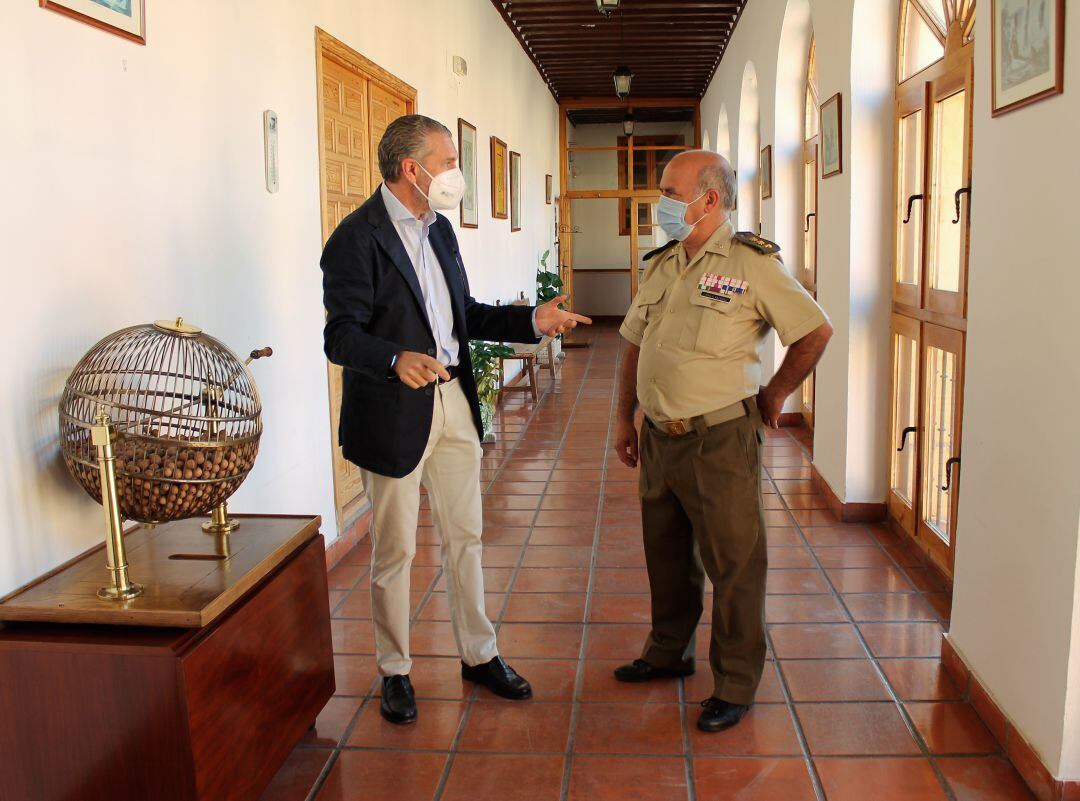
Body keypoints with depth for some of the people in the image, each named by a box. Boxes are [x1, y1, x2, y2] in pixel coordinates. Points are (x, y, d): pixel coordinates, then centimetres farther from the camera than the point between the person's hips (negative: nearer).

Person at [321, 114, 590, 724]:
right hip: (394, 413, -7)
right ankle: (395, 670, 26)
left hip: (454, 401, 7)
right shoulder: (357, 238, -14)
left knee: (465, 537, 16)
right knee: (395, 550, 7)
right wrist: (396, 359, -38)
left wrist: (532, 321, 5)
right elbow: (341, 336, -19)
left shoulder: (438, 228, 12)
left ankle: (480, 654, 32)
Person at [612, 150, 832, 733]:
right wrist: (624, 418, 14)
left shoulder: (752, 264, -10)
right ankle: (669, 652, 39)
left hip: (720, 441, -7)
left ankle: (735, 684, 19)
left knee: (734, 565, 4)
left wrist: (774, 394, 0)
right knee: (667, 554, 20)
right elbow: (634, 346, 16)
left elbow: (816, 331, -6)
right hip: (658, 439, 7)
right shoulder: (660, 264, 10)